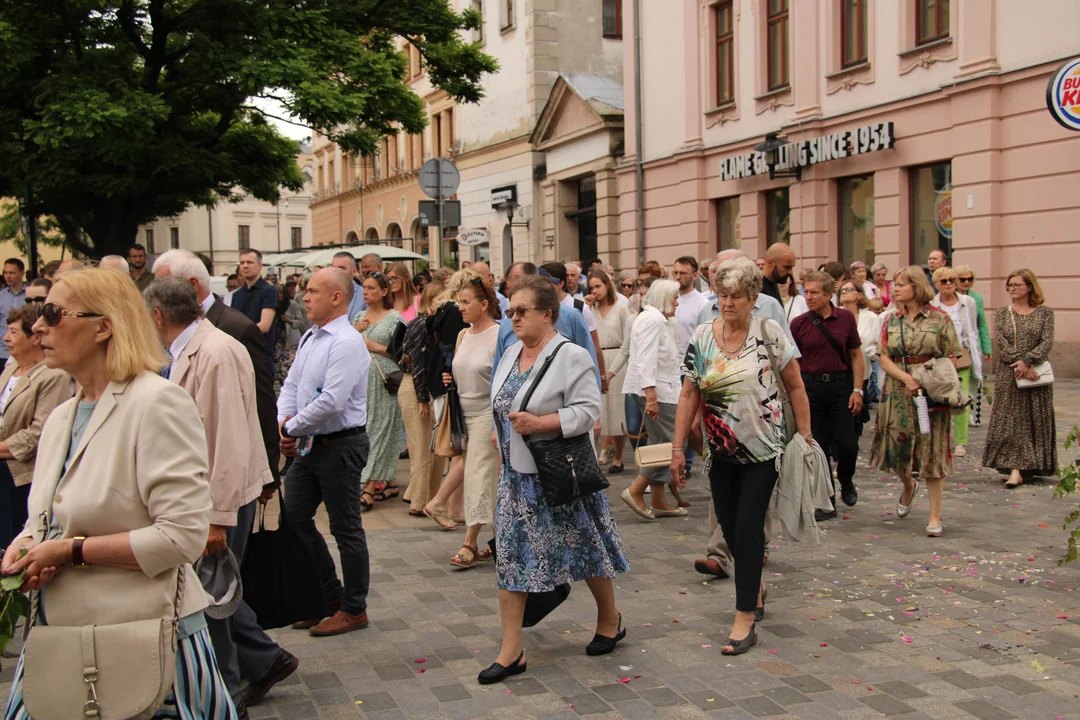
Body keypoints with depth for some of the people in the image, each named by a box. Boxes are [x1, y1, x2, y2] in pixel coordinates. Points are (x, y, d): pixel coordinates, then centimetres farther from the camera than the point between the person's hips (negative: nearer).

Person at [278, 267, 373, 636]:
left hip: (341, 446, -9)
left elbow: (331, 401, -26)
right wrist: (284, 423, -3)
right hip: (309, 444, 10)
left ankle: (353, 609, 18)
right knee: (294, 516, 15)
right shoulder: (310, 337, 11)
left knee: (346, 528, 3)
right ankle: (330, 595, 29)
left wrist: (292, 427, -14)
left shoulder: (347, 343, -19)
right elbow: (291, 384, 15)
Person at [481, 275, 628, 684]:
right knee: (510, 555, 3)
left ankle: (610, 620, 36)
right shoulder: (511, 353, 8)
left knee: (585, 549, 10)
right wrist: (502, 432, 10)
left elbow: (588, 411, -22)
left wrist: (539, 423, -27)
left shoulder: (571, 356, -15)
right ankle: (511, 652, 9)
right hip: (517, 474, 7)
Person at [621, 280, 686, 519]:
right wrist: (651, 396, -27)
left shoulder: (658, 319, 21)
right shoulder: (653, 320, -13)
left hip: (656, 389, 11)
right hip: (654, 390, -11)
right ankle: (635, 491, -7)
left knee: (661, 444, 12)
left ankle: (659, 503, 16)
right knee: (669, 443, -10)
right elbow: (646, 359, -22)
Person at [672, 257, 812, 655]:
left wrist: (805, 436, -3)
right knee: (730, 527, 11)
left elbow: (795, 387, -1)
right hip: (720, 453, 4)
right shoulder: (702, 337, 0)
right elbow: (689, 395, 3)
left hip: (762, 450, -4)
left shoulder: (769, 333, -8)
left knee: (748, 528, -6)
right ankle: (755, 587, 38)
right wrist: (678, 447, 1)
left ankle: (745, 619, 1)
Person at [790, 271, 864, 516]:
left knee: (847, 444, -2)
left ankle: (846, 481, 30)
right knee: (818, 447, 3)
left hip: (840, 385, 0)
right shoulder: (798, 324, -2)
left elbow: (856, 355, 5)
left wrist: (857, 390, -2)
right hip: (810, 386, 0)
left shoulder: (845, 318, -1)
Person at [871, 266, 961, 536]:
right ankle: (909, 485, 39)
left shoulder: (939, 318, -2)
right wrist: (906, 378, -16)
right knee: (897, 448, 4)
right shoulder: (890, 319, 6)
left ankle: (935, 515, 9)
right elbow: (884, 358, 1)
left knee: (932, 451, -1)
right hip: (898, 393, 3)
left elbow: (953, 358, -1)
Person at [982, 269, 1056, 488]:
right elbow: (1002, 345, -4)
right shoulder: (1002, 314, 6)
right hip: (1008, 376, 0)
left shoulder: (1044, 312, 4)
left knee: (1035, 420, 4)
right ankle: (1016, 469, -8)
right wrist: (1020, 364, -17)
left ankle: (1030, 467, 14)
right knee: (1010, 421, -6)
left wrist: (1027, 361, -20)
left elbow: (1047, 343, -6)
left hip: (1036, 375, 0)